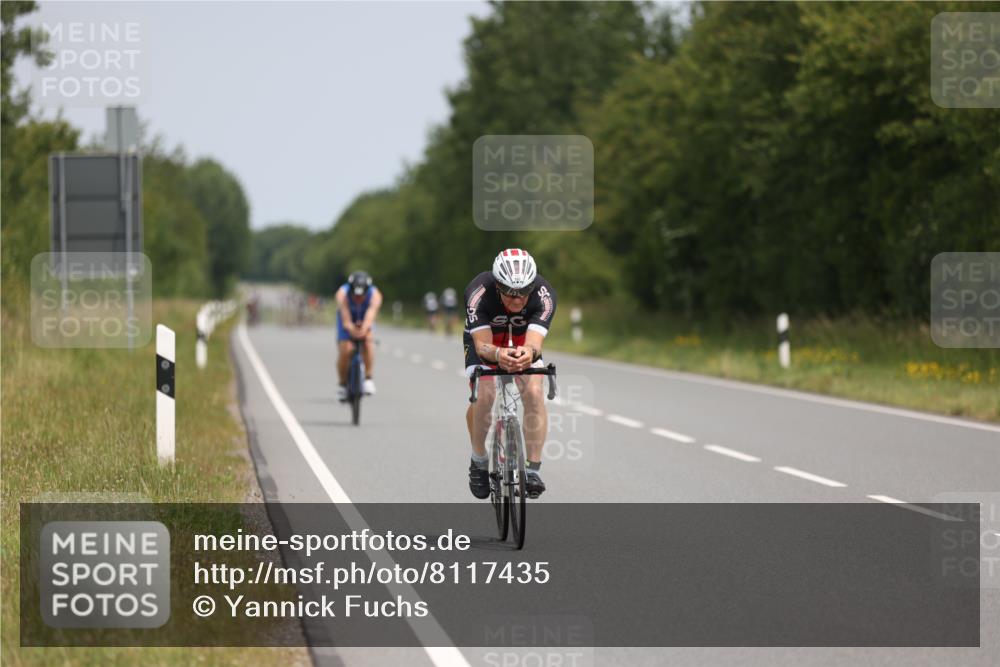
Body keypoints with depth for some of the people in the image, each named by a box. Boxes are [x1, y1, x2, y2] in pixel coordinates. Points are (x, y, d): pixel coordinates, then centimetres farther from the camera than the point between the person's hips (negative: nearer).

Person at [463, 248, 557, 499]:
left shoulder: (544, 295, -33)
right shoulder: (479, 293, -36)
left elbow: (534, 342, -42)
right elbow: (482, 345, -40)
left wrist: (529, 352, -66)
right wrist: (498, 354, -64)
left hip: (523, 342, 1)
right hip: (485, 340, -1)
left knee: (534, 393, -24)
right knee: (483, 396, -24)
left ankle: (533, 469, -16)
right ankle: (479, 461, 0)